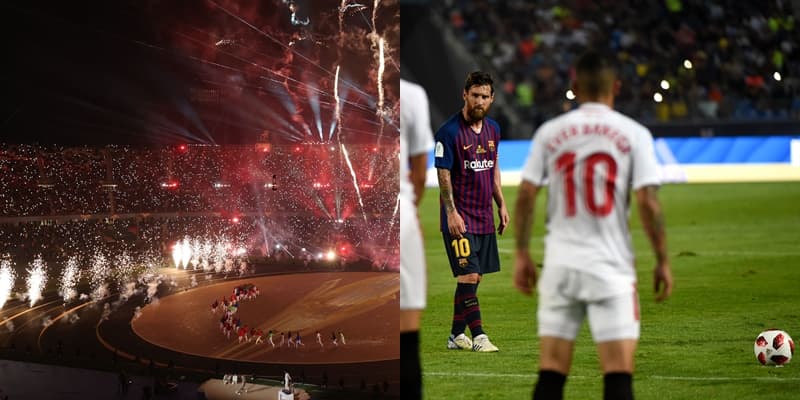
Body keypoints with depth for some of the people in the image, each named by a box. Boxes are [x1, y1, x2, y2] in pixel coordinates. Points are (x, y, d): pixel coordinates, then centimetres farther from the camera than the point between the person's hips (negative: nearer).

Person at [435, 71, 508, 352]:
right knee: (468, 276, -11)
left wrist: (501, 205, 17)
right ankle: (478, 337, -9)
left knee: (472, 278, 9)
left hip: (484, 218, 7)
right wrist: (451, 213, -17)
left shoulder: (493, 129, 10)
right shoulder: (449, 131, -11)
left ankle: (456, 335, 17)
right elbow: (443, 174, -11)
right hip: (460, 217, -7)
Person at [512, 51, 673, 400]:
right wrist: (662, 260, 2)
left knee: (551, 372, 5)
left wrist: (521, 254, 11)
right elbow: (647, 203, -6)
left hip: (560, 264, 2)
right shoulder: (633, 134, -1)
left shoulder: (549, 133, 5)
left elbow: (525, 195, 3)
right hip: (610, 266, -2)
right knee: (618, 371, -3)